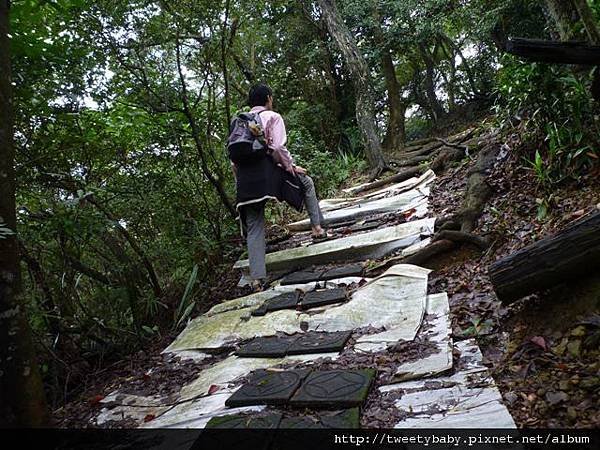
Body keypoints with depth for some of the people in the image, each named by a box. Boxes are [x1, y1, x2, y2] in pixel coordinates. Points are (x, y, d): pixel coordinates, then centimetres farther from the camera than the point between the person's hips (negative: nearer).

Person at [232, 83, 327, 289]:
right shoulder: (272, 117, 6)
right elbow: (278, 148, -9)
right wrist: (292, 166, 2)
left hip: (245, 179, 5)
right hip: (267, 171, -5)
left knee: (254, 229, 7)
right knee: (306, 183, 23)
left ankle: (257, 278, 1)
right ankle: (318, 227, 16)